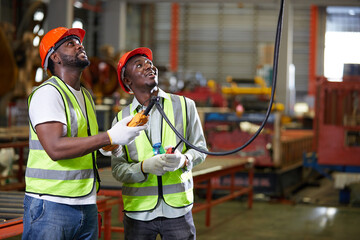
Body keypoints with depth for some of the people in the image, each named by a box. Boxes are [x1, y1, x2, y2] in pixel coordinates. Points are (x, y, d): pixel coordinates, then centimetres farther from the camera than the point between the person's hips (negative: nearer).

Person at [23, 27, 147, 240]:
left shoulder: (86, 95, 18)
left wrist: (106, 147, 7)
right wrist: (110, 137, -24)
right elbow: (55, 148, -22)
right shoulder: (47, 93, -9)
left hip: (87, 205, 8)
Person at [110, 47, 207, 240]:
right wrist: (145, 167, -20)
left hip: (178, 208, 0)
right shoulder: (122, 119, 3)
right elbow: (117, 169, -1)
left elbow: (200, 148, 8)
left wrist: (183, 160, -14)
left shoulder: (184, 106, 5)